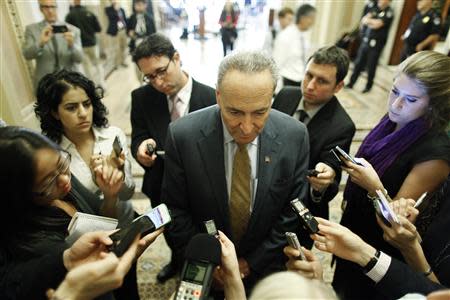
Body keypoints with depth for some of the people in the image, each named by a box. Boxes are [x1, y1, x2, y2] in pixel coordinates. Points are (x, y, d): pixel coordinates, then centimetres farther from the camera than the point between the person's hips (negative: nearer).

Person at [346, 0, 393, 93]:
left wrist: (368, 21, -5)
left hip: (376, 44, -5)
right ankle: (351, 83, 16)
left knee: (371, 67, 3)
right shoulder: (374, 9, 12)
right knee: (358, 63, 7)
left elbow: (377, 24, -18)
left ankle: (368, 86, 17)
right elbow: (363, 21, 3)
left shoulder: (389, 12, -8)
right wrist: (373, 22, -12)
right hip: (365, 41, 6)